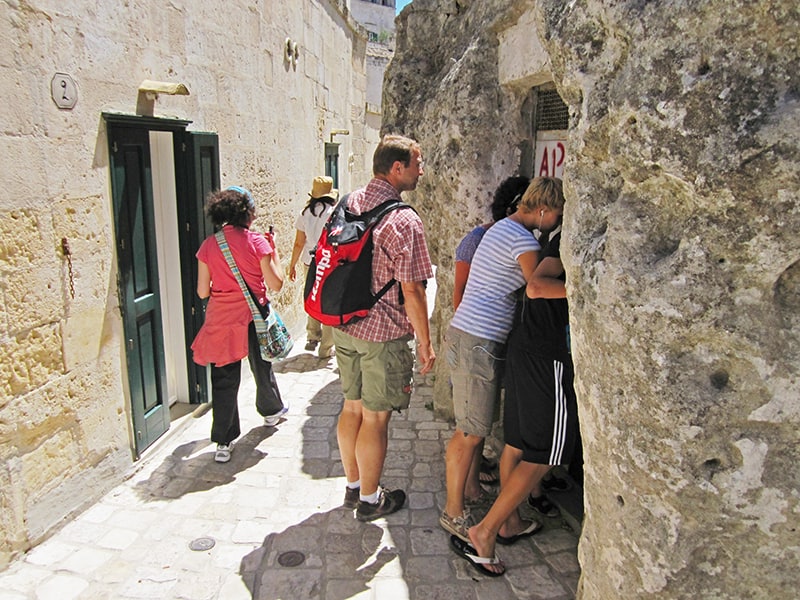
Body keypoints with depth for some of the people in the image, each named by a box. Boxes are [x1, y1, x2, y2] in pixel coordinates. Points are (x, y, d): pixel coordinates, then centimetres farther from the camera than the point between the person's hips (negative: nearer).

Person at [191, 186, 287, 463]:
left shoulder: (208, 246, -2)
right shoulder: (256, 241, -10)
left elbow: (203, 291, 0)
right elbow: (275, 284, -9)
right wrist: (274, 250, 1)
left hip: (221, 320, 1)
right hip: (254, 317, -1)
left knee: (224, 381, 8)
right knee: (261, 367, 22)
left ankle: (224, 442, 11)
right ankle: (271, 411, 47)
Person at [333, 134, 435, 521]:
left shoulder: (349, 203, 5)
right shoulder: (403, 220, -18)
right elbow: (411, 291, -18)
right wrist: (425, 342, -7)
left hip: (345, 326, 7)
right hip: (383, 333, -7)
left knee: (352, 407, 18)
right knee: (375, 417, 6)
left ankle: (353, 486, 35)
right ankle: (370, 500, 23)